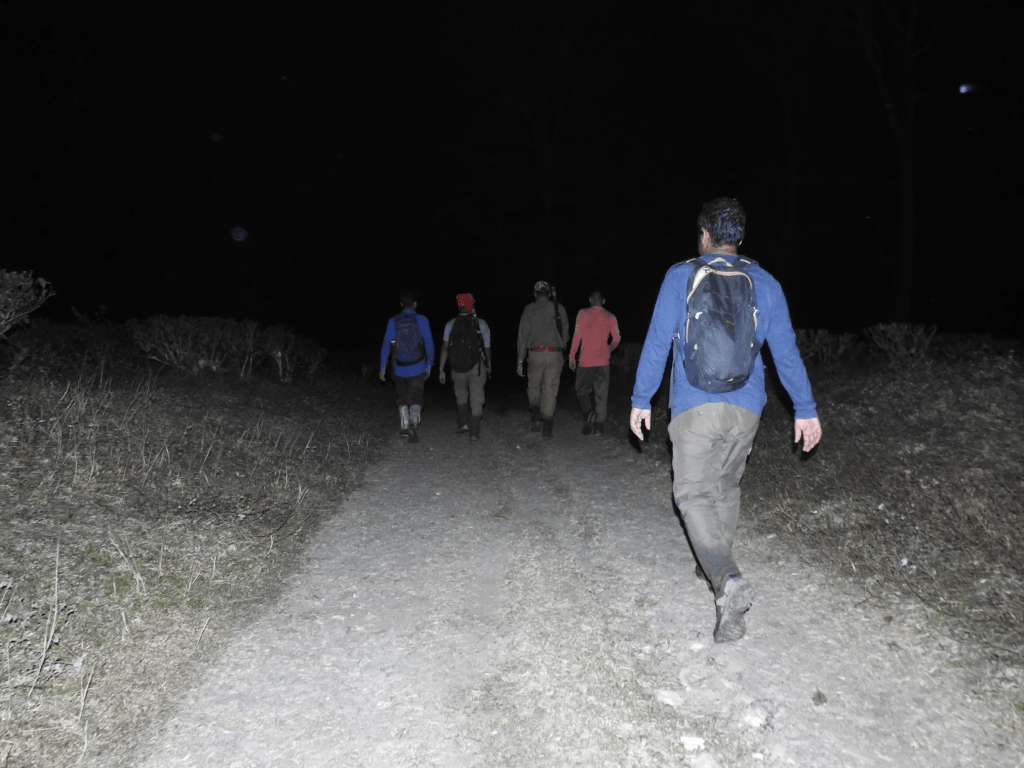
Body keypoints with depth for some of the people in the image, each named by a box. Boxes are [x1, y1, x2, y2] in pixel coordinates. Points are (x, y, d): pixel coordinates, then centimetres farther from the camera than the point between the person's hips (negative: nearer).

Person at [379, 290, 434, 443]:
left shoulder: (393, 321, -2)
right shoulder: (421, 320, -6)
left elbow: (386, 345, 1)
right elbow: (429, 344, -3)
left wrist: (383, 367, 8)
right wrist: (429, 365, 7)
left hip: (399, 369, 2)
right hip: (417, 368, -2)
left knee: (402, 398, 18)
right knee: (416, 398, 3)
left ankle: (405, 427, 24)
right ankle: (414, 422, -22)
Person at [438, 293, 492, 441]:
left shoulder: (451, 324, -1)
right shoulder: (481, 324, -2)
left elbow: (445, 347, -6)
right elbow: (487, 348, 2)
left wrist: (441, 369, -3)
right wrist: (488, 365, 18)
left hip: (458, 367, 1)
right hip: (477, 367, -1)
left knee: (461, 395, 24)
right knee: (476, 399, 5)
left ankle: (463, 423, 19)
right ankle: (474, 432, 4)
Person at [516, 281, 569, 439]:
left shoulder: (529, 309, 3)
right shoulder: (559, 308, 5)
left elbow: (523, 335, 2)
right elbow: (565, 332, 7)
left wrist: (520, 360, 4)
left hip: (536, 353, 0)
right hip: (555, 353, 0)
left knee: (534, 386, 18)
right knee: (550, 389, 3)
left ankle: (536, 418, 7)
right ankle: (547, 428, 1)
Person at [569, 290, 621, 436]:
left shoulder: (583, 313, -1)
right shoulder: (610, 317, 6)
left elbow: (577, 336, -5)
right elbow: (617, 339, 6)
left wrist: (572, 356, 2)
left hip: (585, 360, -2)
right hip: (603, 361, 2)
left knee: (582, 391, 11)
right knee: (601, 394, 6)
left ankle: (589, 413, -14)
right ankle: (599, 426, 3)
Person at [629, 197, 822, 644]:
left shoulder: (681, 276, 1)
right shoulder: (764, 283, 9)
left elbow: (657, 343, -2)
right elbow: (786, 350, 7)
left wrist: (642, 400, 5)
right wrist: (806, 409, 11)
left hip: (695, 406, -4)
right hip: (747, 408, 4)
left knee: (693, 493, -2)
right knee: (726, 486, 21)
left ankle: (727, 580, -23)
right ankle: (717, 568, 34)